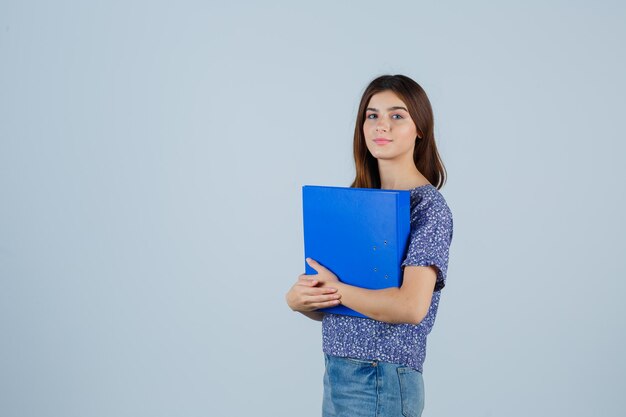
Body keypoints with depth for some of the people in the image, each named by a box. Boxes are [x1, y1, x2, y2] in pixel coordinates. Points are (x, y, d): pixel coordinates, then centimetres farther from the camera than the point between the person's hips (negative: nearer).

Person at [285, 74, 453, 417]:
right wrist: (299, 298, -9)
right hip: (338, 375, 7)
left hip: (382, 381, -6)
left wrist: (337, 290, -14)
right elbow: (326, 308, 12)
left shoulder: (428, 206, -12)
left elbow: (412, 307, -25)